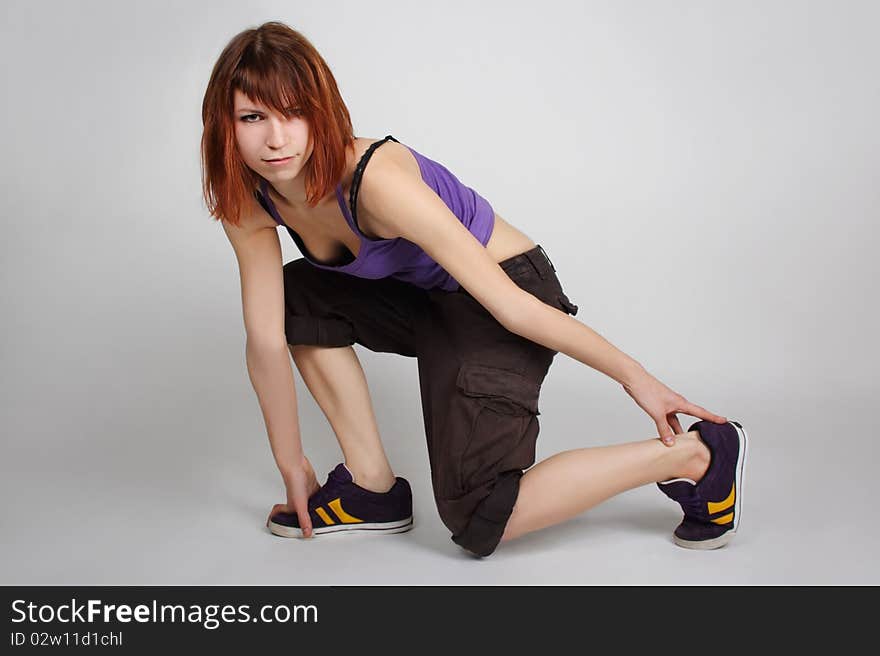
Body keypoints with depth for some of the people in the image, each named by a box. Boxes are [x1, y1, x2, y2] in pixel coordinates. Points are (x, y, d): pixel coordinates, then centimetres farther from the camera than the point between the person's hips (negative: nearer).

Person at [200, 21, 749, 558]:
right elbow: (266, 338, -7)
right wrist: (292, 466, -3)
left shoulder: (376, 179, -33)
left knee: (478, 520, -13)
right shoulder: (250, 200, -10)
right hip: (425, 299, 8)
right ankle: (373, 488, 6)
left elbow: (508, 304, -29)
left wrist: (634, 376, -20)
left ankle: (691, 455, -3)